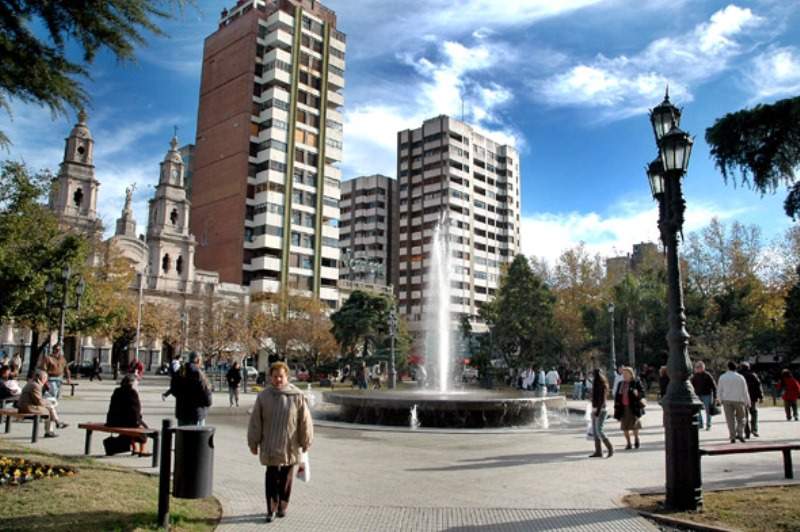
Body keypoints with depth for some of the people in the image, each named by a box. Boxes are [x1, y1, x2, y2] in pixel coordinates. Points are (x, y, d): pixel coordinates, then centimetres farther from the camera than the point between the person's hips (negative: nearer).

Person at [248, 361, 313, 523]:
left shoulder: (297, 396, -5)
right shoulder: (263, 396, -3)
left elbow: (305, 420, -2)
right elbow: (255, 421, 1)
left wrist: (305, 442, 1)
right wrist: (253, 442, 4)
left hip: (290, 445, 0)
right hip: (270, 445, 0)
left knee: (286, 476, 8)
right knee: (271, 475, 2)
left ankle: (282, 506, 20)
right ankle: (271, 508, 12)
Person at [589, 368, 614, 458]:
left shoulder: (602, 385, -13)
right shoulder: (596, 385, 13)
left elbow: (602, 399, -18)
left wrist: (598, 411, -22)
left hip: (600, 410, -9)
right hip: (594, 410, 9)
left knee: (599, 431, -11)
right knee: (594, 431, 6)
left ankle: (610, 448, 0)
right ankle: (598, 452, 8)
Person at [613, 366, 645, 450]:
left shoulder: (636, 382, -3)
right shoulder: (621, 384, 11)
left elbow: (642, 393, -4)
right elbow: (617, 396, 14)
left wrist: (637, 393, -25)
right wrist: (616, 407, 9)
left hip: (633, 407, -4)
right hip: (623, 408, 4)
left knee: (634, 424, -3)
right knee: (625, 426, 4)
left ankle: (636, 438, 25)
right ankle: (628, 443, 15)